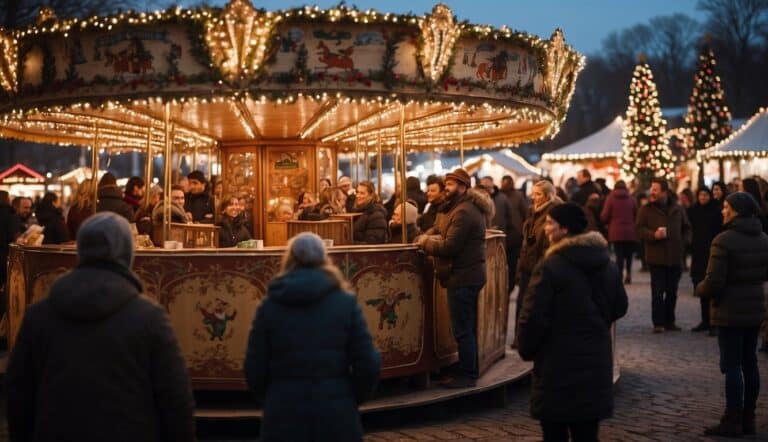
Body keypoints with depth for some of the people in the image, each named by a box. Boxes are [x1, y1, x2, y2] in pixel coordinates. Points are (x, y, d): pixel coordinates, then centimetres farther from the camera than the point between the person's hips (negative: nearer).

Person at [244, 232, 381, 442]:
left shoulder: (270, 305, -1)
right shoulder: (345, 302, -2)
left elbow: (255, 368, -2)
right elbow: (368, 364, -5)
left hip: (284, 414, 0)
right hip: (336, 413, 0)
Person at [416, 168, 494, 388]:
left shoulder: (464, 211, -19)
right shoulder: (469, 207, 16)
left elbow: (449, 247, -23)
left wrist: (425, 243, -8)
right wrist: (431, 239, 4)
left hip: (462, 278, -11)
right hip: (469, 274, 11)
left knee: (462, 330, -4)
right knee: (468, 328, 18)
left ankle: (467, 375, 1)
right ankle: (470, 371, 27)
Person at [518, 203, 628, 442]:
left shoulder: (550, 266, -16)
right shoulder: (608, 264, 7)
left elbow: (533, 316, -18)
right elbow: (620, 308, 19)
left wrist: (526, 350, -2)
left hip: (558, 362, -6)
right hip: (595, 360, 6)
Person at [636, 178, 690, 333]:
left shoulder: (677, 209, 6)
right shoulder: (646, 209, -2)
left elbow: (686, 227, 19)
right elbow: (640, 229, -6)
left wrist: (680, 241, 7)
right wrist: (654, 235, -21)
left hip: (675, 257, 3)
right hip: (656, 257, -3)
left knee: (672, 292, 10)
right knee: (657, 292, -4)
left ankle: (669, 321, 20)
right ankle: (658, 323, 1)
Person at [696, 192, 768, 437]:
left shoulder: (724, 240, -19)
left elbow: (713, 282, -20)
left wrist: (700, 289, -1)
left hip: (730, 311, -7)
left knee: (732, 365, -2)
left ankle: (732, 422, 2)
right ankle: (748, 418, 19)